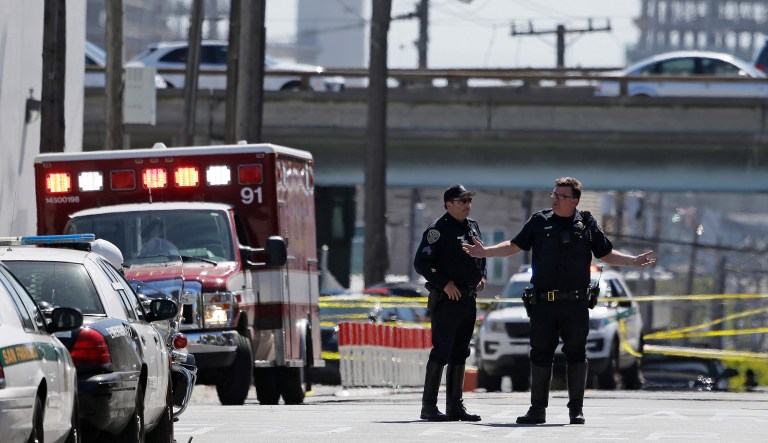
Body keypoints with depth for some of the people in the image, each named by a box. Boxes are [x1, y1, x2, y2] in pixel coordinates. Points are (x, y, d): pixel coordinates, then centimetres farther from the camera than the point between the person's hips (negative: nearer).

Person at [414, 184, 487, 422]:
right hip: (447, 301, -8)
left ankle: (455, 406, 15)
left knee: (460, 354, 11)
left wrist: (482, 276, 13)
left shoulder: (473, 227, 14)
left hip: (469, 300, 8)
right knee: (441, 352, -8)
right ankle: (429, 406, -3)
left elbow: (482, 255, 30)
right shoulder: (439, 229, -11)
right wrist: (444, 284, -18)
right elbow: (421, 262, -16)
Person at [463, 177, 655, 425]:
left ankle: (576, 409, 6)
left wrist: (634, 261, 1)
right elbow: (514, 246, 10)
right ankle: (537, 409, 10)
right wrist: (485, 252, -1)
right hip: (543, 303, 1)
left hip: (575, 304, -1)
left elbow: (606, 255, 13)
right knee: (540, 355, 3)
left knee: (576, 354, 0)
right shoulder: (540, 222, 8)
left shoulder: (586, 224, 7)